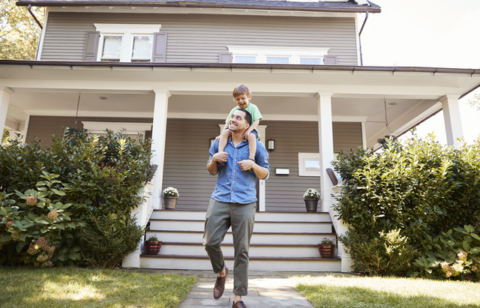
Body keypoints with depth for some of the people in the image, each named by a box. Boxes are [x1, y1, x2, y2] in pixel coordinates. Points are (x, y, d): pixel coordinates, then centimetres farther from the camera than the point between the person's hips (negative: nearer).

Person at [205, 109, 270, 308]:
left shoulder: (257, 146, 7)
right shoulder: (219, 143, 14)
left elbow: (265, 174, 11)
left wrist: (253, 165, -9)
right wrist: (214, 159, -1)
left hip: (245, 204, -2)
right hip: (220, 200, 2)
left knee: (242, 251, 1)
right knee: (210, 242, -4)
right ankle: (221, 272, 29)